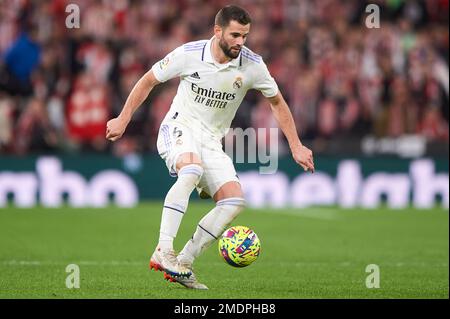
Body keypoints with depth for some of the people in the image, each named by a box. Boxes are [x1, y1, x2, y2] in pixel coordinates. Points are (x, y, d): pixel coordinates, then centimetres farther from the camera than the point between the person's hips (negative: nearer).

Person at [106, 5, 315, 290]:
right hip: (179, 128, -4)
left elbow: (277, 102, 7)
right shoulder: (188, 54, -13)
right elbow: (148, 81, 2)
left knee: (235, 200, -15)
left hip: (212, 140, 4)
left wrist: (296, 147, 5)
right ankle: (163, 252, -41)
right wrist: (123, 120, 3)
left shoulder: (252, 65, -8)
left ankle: (181, 265, -9)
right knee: (192, 169, -37)